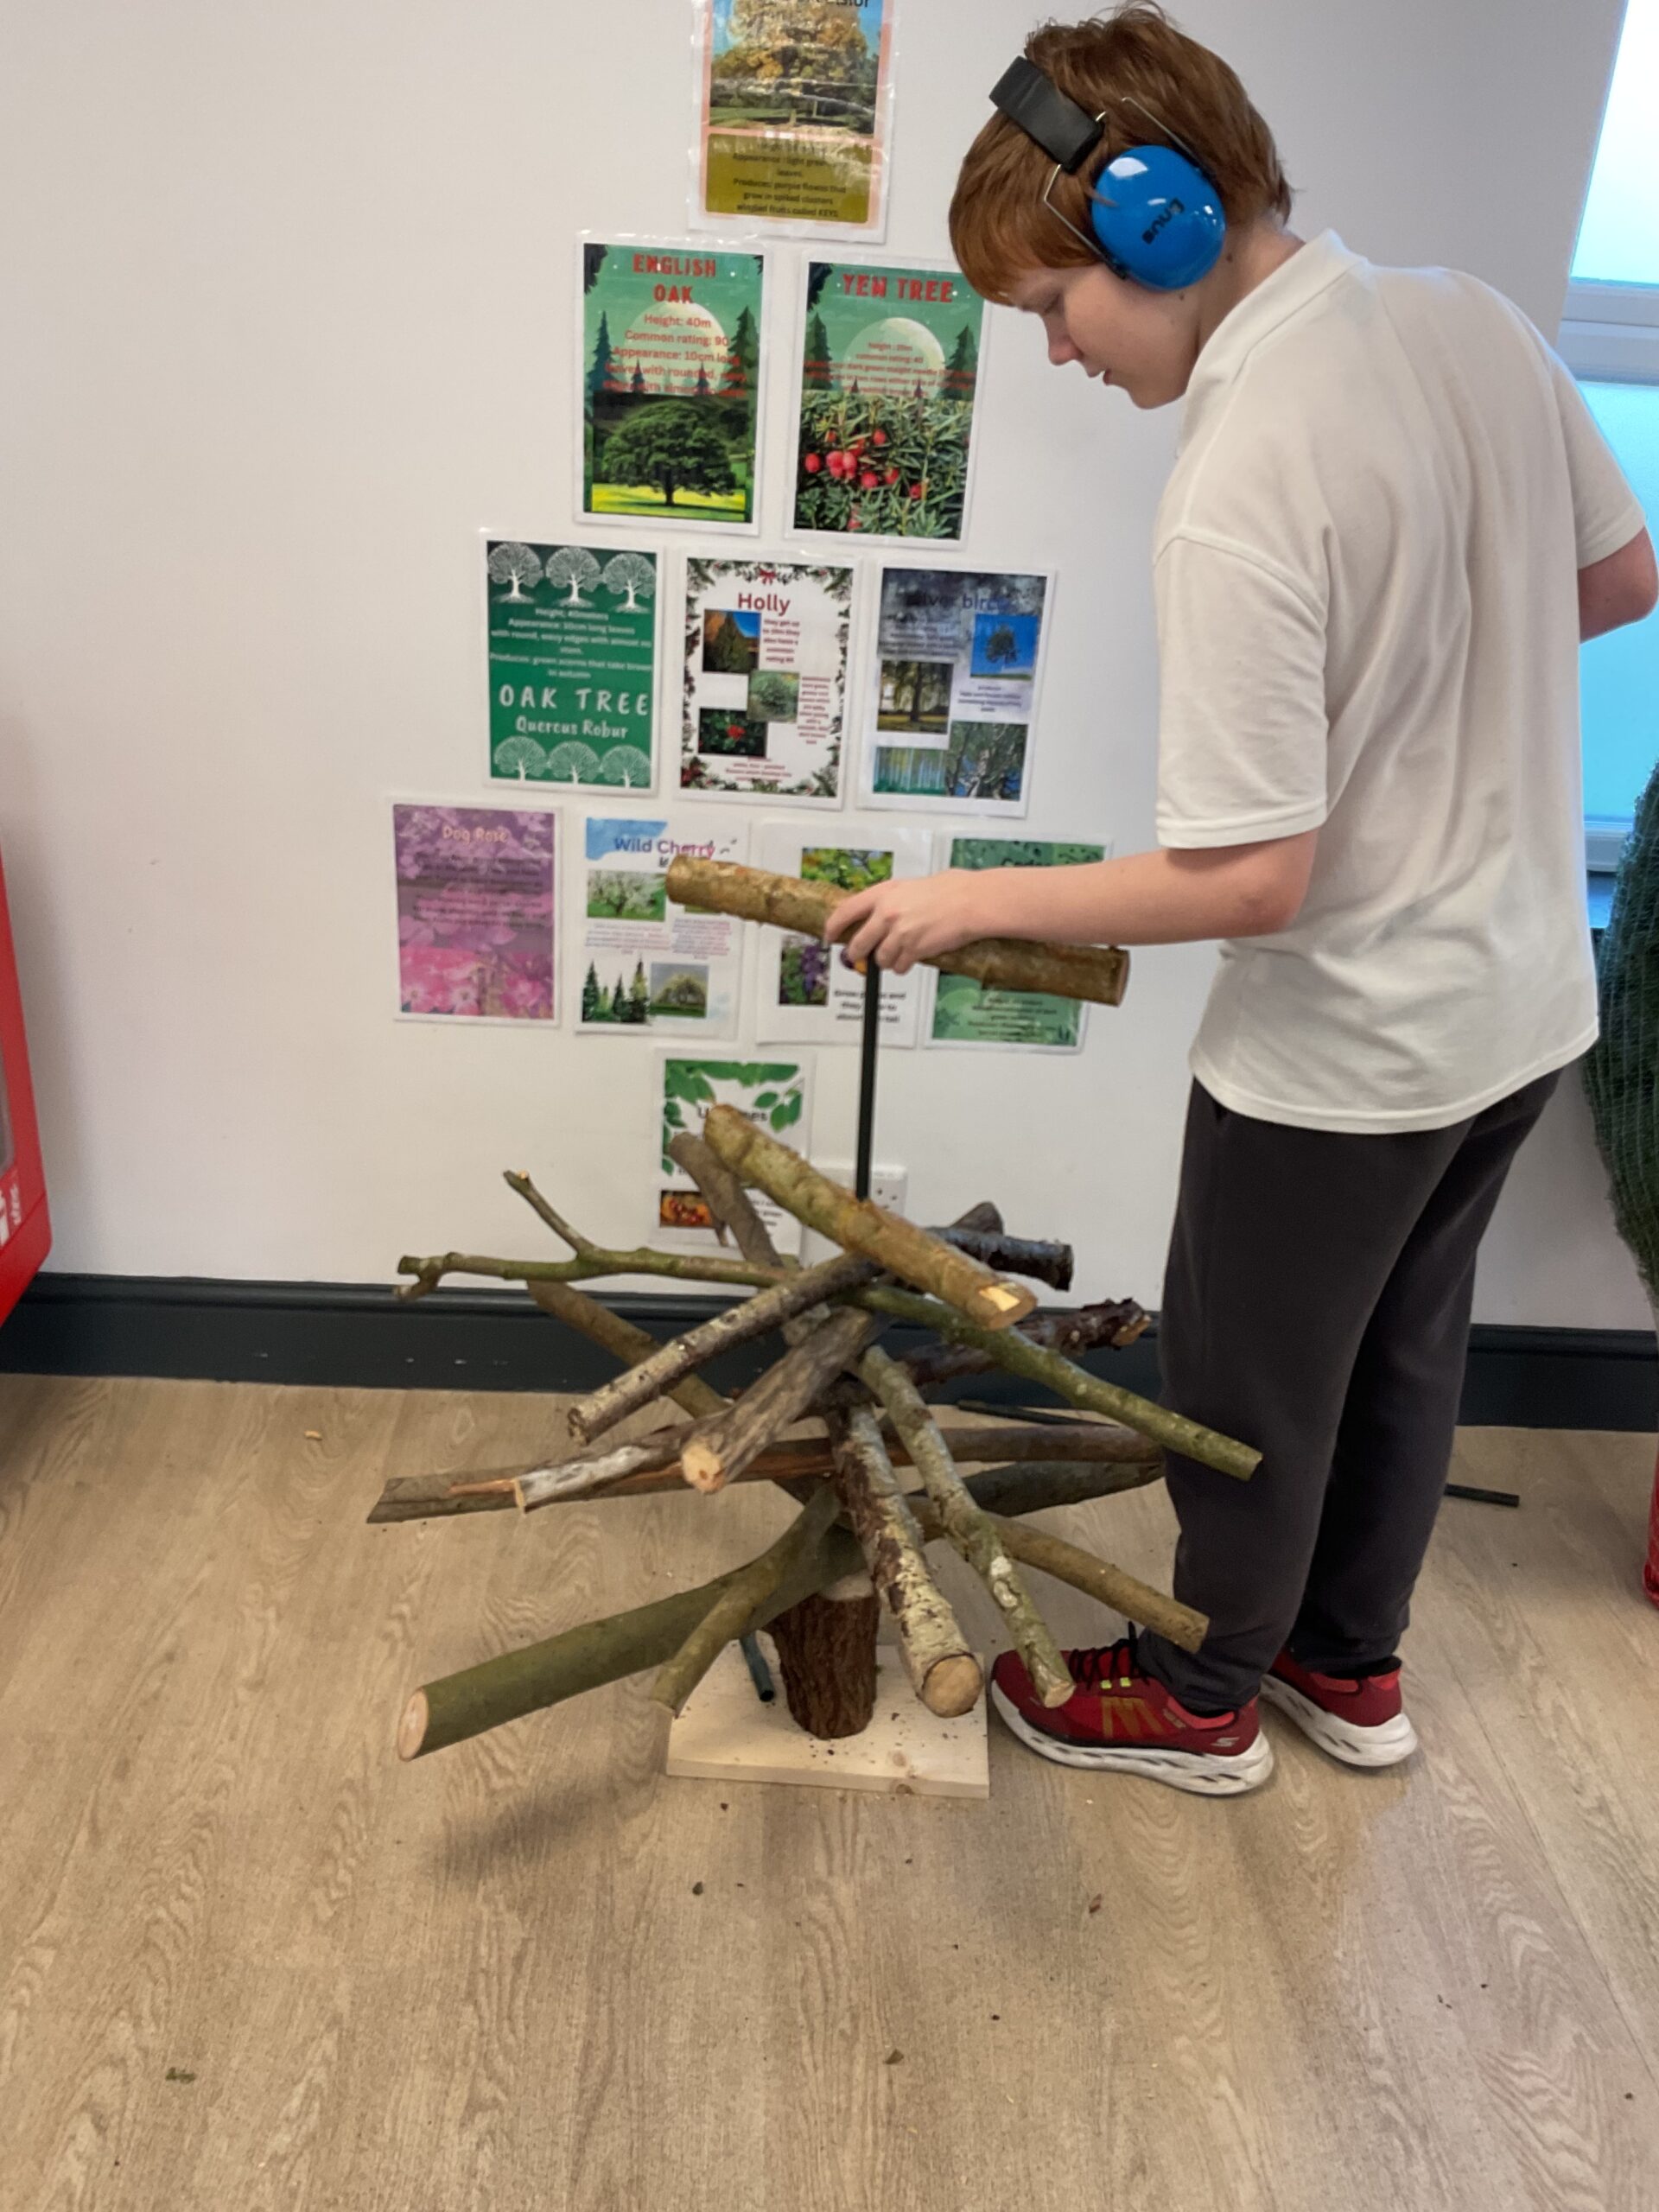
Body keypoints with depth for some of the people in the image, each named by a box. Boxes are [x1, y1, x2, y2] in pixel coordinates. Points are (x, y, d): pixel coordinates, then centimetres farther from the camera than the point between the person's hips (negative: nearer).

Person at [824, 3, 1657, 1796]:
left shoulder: (1234, 495, -28)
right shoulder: (1475, 320, -3)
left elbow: (1251, 882, -27)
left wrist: (973, 902, -16)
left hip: (1344, 1054, -8)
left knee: (1252, 1387, 15)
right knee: (1406, 1345, 25)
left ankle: (1203, 1698, 41)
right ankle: (1352, 1665, 48)